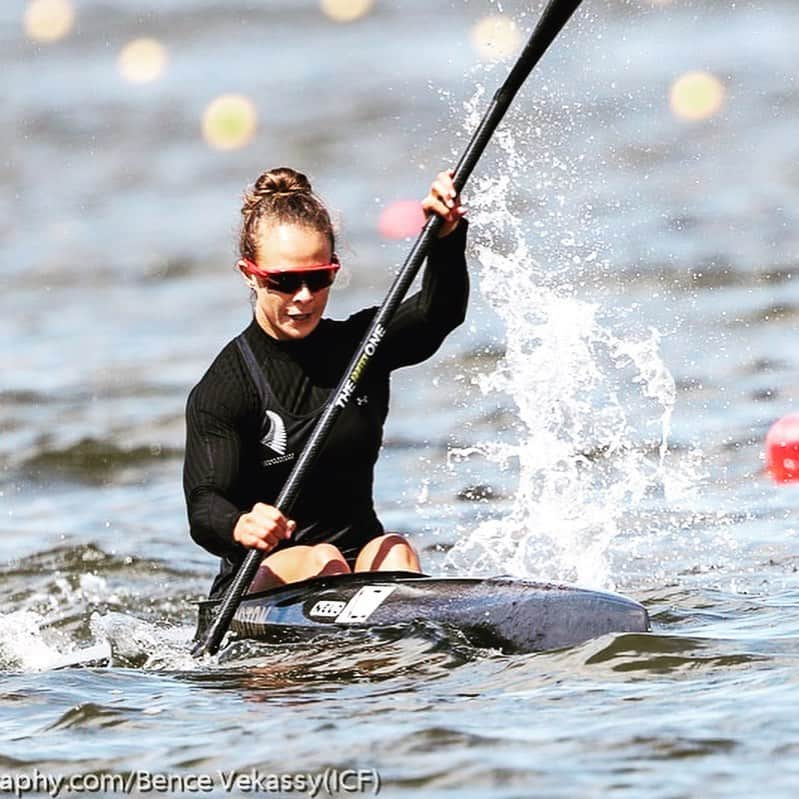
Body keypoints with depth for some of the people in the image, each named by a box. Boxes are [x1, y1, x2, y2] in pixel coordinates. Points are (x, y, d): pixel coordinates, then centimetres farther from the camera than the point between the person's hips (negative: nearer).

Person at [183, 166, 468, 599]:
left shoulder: (359, 346, 6)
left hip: (361, 559, 3)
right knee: (321, 561, -31)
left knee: (394, 552, -28)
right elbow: (203, 506, -21)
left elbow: (440, 313, -13)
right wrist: (240, 527, -46)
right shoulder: (222, 389, -8)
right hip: (258, 585, -3)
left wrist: (446, 236, -34)